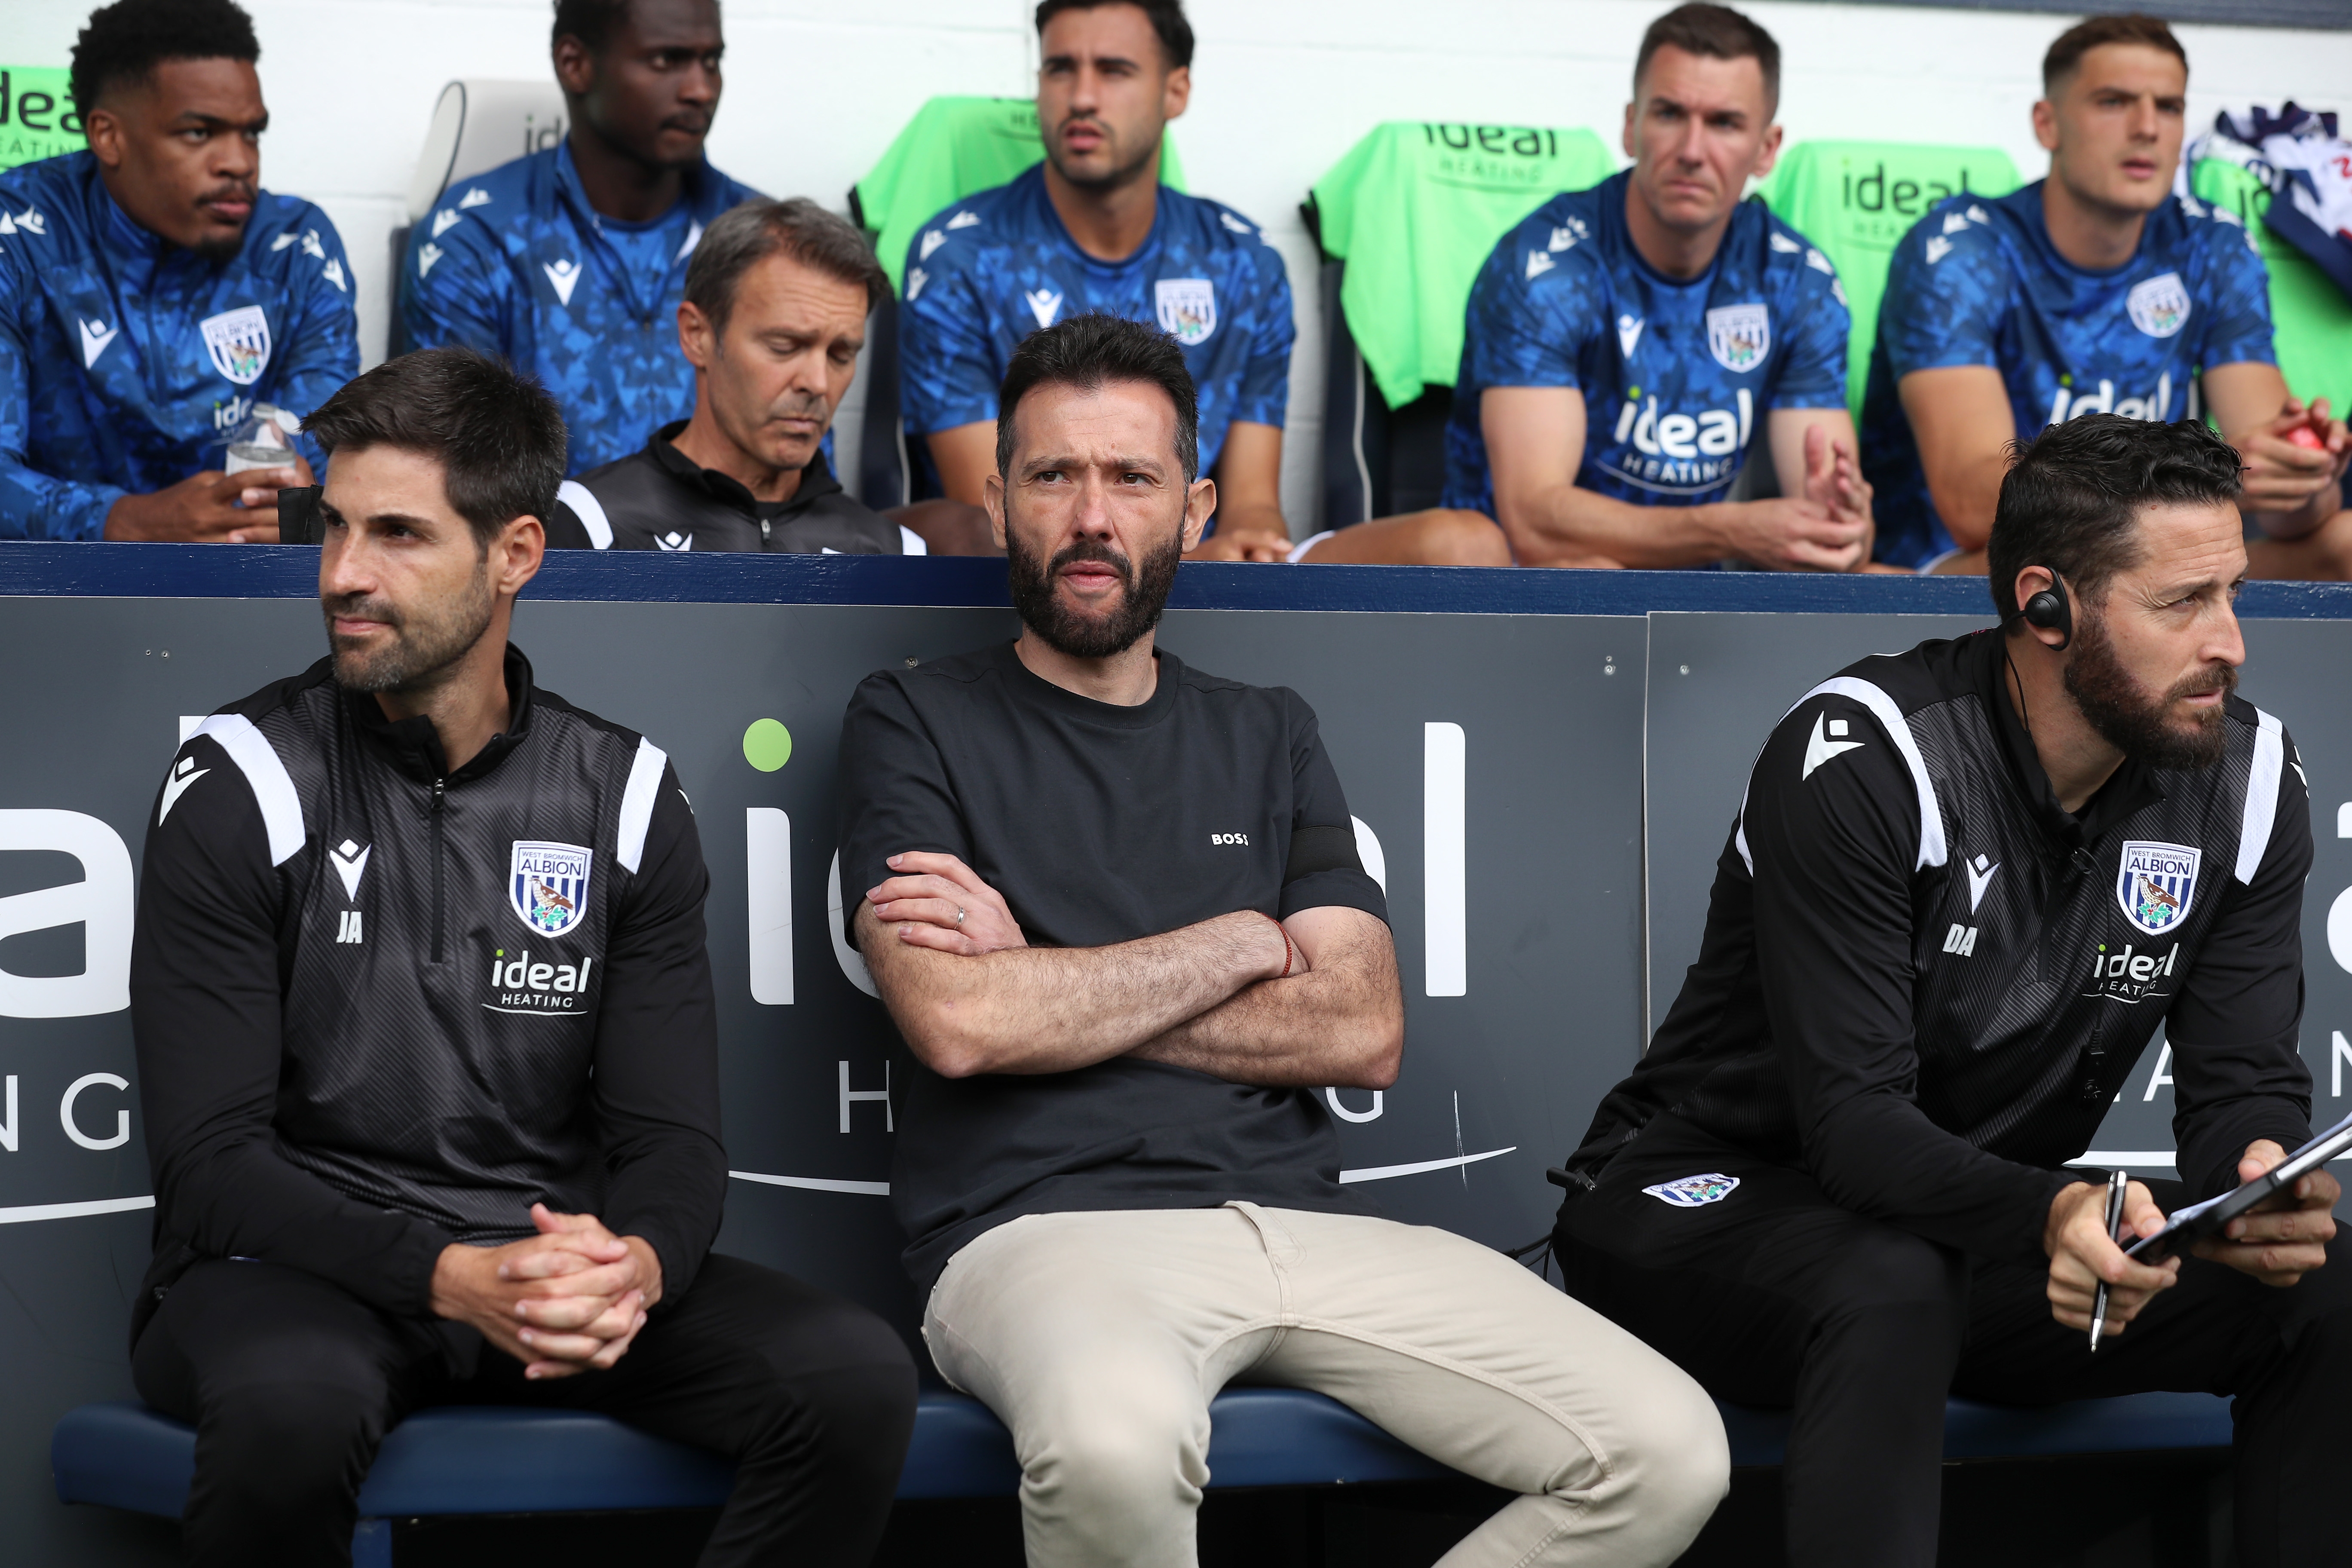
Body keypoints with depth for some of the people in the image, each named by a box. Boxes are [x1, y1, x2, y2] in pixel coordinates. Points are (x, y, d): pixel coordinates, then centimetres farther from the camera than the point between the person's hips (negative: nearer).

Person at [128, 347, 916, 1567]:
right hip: (299, 1267, -3)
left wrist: (635, 1266, -22)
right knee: (291, 1406, -39)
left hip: (554, 1255, 3)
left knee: (854, 1378, -22)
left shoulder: (626, 800, 6)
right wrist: (455, 1278, -26)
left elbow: (672, 1140, 3)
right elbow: (209, 1159, -10)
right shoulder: (242, 789, -4)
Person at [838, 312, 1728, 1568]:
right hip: (1044, 1229, -4)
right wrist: (1235, 946, 2)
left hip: (1299, 1218, 5)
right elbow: (959, 1022, -9)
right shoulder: (915, 724, 8)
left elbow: (1364, 1031, 7)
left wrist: (1056, 992, -2)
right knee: (1116, 1442, -42)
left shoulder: (1266, 737, 21)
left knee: (1667, 1454, -17)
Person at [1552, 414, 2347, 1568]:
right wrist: (2044, 1215, -48)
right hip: (1707, 1199, -5)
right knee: (1894, 1287, -40)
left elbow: (2244, 1083, -4)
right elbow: (1854, 1117, -27)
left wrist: (2255, 1184, -31)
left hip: (1982, 1223, 6)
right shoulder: (1860, 762, -23)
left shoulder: (2247, 777, -5)